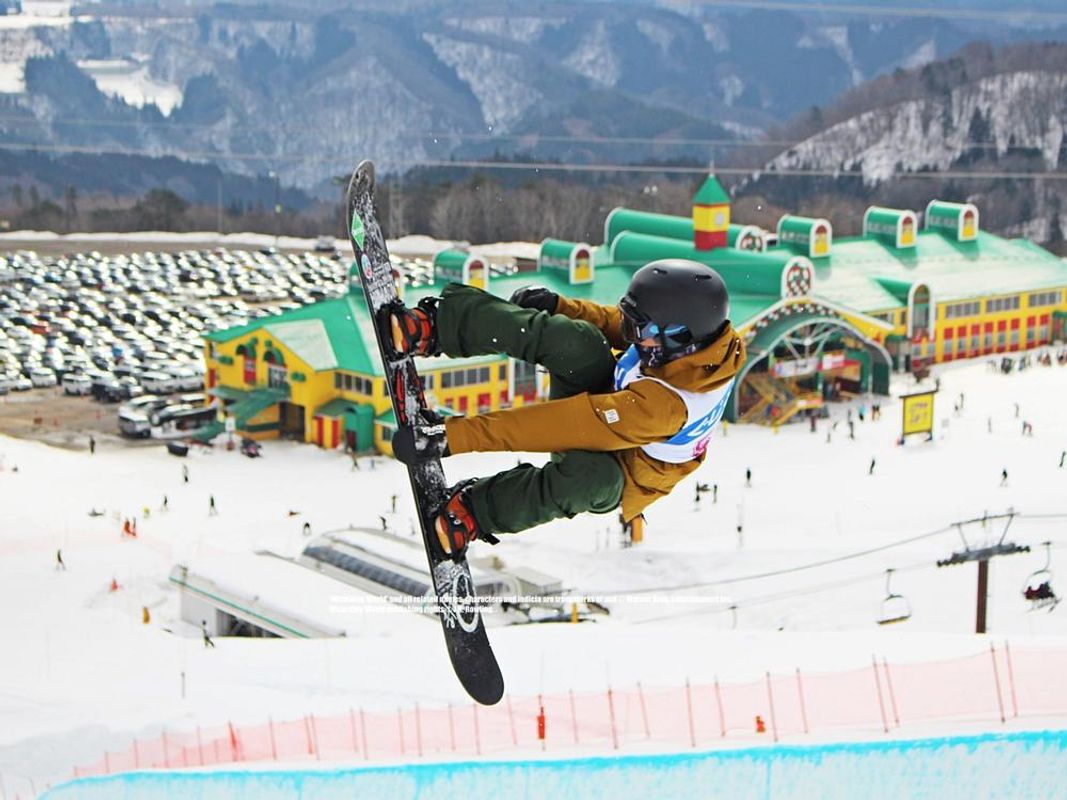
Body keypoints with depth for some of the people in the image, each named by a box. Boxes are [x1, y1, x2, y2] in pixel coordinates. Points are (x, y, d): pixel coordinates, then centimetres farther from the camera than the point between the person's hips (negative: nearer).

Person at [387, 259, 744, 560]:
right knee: (578, 340, -24)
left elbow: (567, 425, -44)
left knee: (584, 475, -44)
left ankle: (474, 508, -19)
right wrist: (558, 306, -10)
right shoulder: (698, 325, -20)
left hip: (617, 480, -7)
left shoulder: (667, 402, -42)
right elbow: (616, 322, 3)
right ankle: (436, 326, -24)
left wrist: (455, 435, -44)